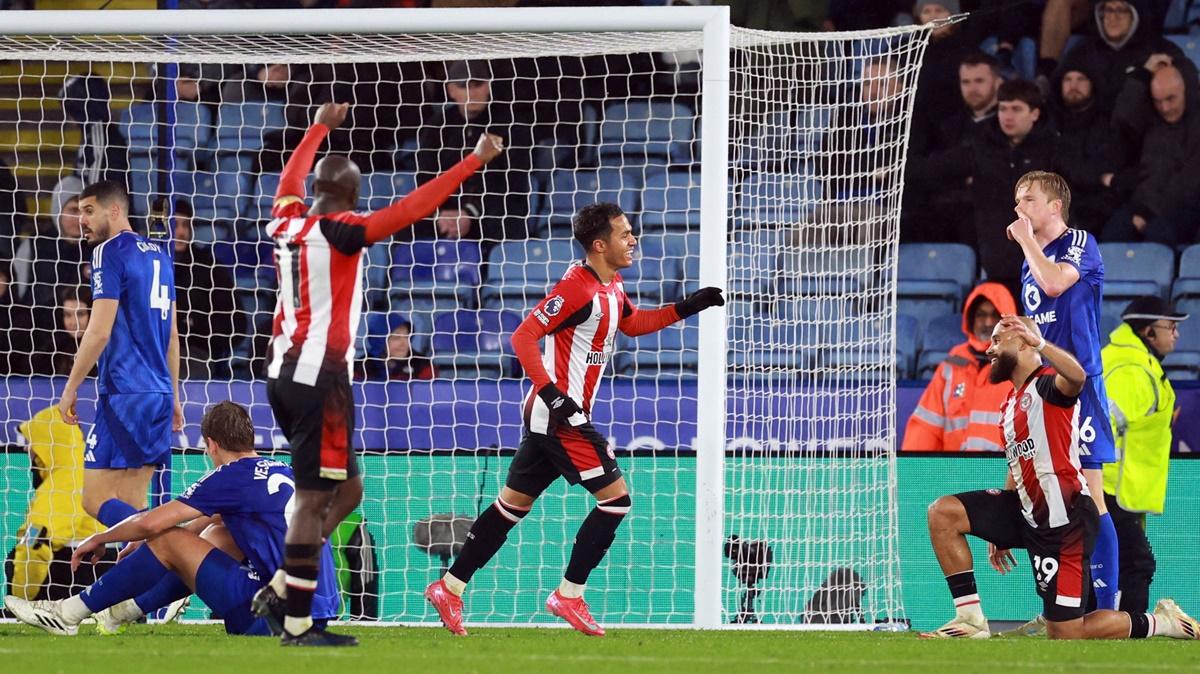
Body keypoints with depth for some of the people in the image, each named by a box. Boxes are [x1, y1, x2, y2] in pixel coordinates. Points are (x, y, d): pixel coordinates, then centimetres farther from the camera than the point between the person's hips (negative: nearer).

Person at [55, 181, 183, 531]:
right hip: (158, 394, 9)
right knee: (129, 507, 8)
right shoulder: (158, 254, 17)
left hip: (124, 394, -9)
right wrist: (173, 396, 26)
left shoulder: (110, 252, -8)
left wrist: (70, 388, -7)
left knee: (97, 500, -10)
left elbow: (99, 331, -14)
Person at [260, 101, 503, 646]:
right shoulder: (337, 232, -12)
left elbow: (291, 178, 31)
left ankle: (281, 587, 9)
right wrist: (475, 161, -17)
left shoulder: (285, 223, 9)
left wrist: (321, 127, 47)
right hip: (319, 376, -9)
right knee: (315, 500, -6)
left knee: (345, 489, 16)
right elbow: (411, 209, -20)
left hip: (283, 373, 9)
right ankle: (297, 623, -7)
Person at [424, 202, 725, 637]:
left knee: (515, 502, 14)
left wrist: (689, 307, 21)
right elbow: (523, 337, -22)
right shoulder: (578, 288, -19)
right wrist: (552, 394, -28)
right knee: (615, 498, -8)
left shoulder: (611, 287, 11)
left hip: (555, 416, 10)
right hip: (560, 416, -10)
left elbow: (633, 324, 31)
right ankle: (569, 596, -2)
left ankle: (450, 588, 18)